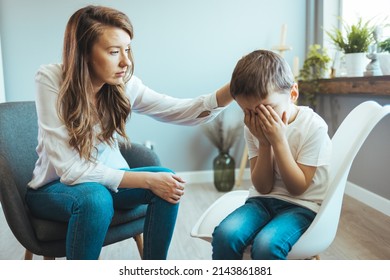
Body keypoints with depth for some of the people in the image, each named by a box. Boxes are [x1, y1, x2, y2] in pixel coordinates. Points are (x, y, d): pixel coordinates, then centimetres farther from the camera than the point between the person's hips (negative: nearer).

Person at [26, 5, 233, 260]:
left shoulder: (124, 84, -12)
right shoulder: (51, 79, -24)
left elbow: (180, 111, -16)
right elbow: (70, 169, -28)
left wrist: (232, 91, -33)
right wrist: (147, 179, -31)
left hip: (106, 178, 4)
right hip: (56, 186, -3)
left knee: (166, 179, -21)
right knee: (96, 198, -36)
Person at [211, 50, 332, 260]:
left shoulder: (313, 126, -14)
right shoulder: (253, 128, -3)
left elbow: (297, 188, -14)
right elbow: (263, 187, -4)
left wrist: (278, 140, -23)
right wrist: (264, 143, -18)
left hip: (302, 205, -3)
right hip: (263, 199, 4)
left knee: (266, 244, -32)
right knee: (224, 234, -25)